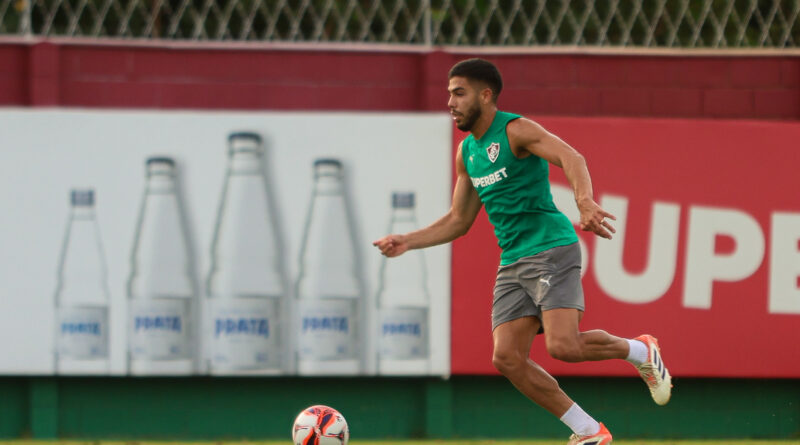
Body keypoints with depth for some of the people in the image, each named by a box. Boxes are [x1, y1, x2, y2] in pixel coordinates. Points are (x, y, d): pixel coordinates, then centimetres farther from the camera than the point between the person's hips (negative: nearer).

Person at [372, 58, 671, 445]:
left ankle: (639, 351, 7)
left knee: (563, 346, -23)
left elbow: (571, 158, -26)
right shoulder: (467, 152, 16)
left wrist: (585, 203, -45)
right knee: (507, 359, -7)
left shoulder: (516, 130, -9)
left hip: (551, 249, -8)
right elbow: (458, 221, 25)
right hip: (512, 263, 8)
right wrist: (407, 242, 14)